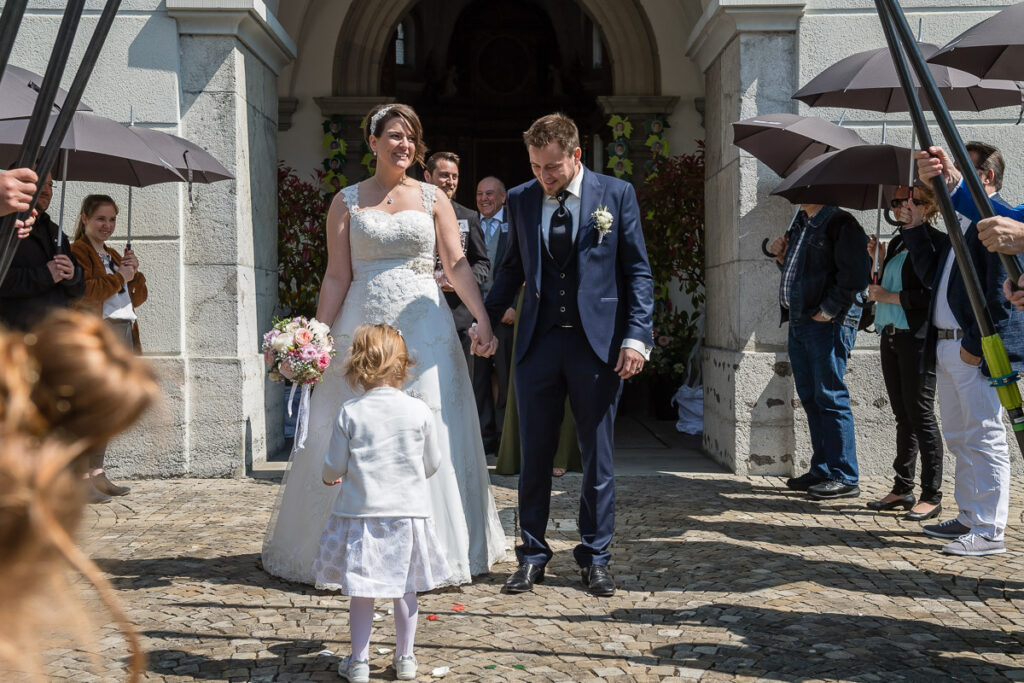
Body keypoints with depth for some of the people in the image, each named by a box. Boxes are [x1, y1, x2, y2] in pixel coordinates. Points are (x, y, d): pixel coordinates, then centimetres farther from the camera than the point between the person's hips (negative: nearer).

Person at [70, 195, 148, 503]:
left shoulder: (114, 255, 26)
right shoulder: (78, 252, 0)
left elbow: (139, 297, 23)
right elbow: (83, 291, -17)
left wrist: (134, 272, 6)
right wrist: (119, 277, -9)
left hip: (123, 334, 8)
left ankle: (97, 475, 12)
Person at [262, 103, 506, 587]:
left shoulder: (433, 198, 8)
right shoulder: (347, 201, 6)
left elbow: (457, 265, 1)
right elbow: (337, 276, 3)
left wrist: (483, 321, -10)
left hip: (423, 329, 0)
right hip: (361, 327, 0)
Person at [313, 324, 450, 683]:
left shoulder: (349, 413, -8)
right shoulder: (420, 411, -4)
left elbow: (334, 467, -3)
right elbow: (432, 464, 6)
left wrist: (328, 477, 22)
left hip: (360, 514, -1)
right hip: (408, 512, 1)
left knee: (361, 591, 8)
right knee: (405, 588, 14)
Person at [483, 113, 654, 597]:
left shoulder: (617, 194, 0)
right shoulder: (520, 199, 8)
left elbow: (637, 270, 0)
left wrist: (636, 335, -9)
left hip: (597, 341, -2)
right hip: (537, 341, 2)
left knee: (598, 455, 6)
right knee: (535, 454, 7)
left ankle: (594, 557, 19)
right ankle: (532, 554, 19)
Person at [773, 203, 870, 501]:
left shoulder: (840, 223, -9)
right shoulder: (800, 225, 19)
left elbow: (854, 276, -17)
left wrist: (826, 312, -17)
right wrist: (783, 258, 10)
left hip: (827, 323, -9)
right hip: (798, 321, 9)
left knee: (830, 398, -7)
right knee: (810, 399, 11)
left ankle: (845, 478, -1)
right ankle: (821, 470, 19)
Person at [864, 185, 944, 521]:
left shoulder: (936, 242, -8)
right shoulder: (898, 241, 18)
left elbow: (931, 295, -16)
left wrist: (889, 296, -12)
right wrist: (880, 260, 8)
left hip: (917, 339, -8)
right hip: (891, 336, 8)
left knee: (920, 414, -5)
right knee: (903, 415, 12)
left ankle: (932, 496, 2)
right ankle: (903, 489, 18)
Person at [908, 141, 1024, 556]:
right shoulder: (959, 222, 19)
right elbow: (932, 274, 20)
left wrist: (976, 344, -20)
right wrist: (914, 226, 13)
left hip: (976, 350, -10)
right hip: (945, 346, 10)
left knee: (984, 440, -5)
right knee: (960, 440, 15)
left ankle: (989, 531, -1)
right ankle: (968, 519, 25)